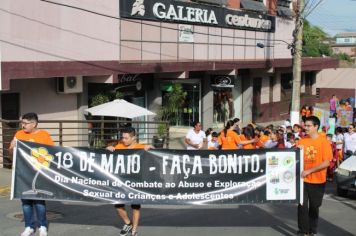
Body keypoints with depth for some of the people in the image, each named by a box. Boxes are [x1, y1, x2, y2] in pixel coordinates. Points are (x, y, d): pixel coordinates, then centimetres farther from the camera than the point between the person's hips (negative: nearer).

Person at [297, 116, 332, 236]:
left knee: (314, 206, 10)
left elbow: (326, 163, -13)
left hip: (317, 181, -2)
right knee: (302, 205, 0)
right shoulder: (302, 141, 2)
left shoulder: (323, 142, -9)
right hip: (303, 179, 2)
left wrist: (309, 171, -17)